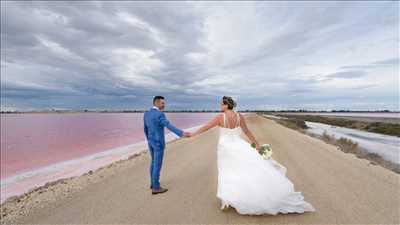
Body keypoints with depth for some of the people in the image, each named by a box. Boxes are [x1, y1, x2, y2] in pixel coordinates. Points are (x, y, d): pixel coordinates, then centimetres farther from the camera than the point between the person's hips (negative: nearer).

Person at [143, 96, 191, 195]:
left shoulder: (146, 113, 4)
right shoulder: (159, 115, -22)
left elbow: (145, 129, 12)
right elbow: (170, 126, -35)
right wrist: (182, 133, -44)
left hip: (151, 142, 8)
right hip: (158, 143, -8)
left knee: (154, 162, 21)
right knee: (157, 165, 3)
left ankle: (153, 183, 33)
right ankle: (156, 188, 16)